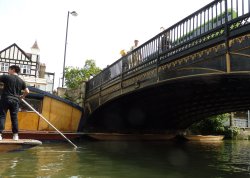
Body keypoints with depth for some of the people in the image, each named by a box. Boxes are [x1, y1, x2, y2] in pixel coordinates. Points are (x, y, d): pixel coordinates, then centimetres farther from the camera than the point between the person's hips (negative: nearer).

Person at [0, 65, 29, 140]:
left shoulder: (6, 77, -2)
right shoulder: (21, 81, 9)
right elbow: (27, 91, 7)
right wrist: (22, 96, 25)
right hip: (15, 101, 3)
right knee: (14, 118, 7)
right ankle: (15, 135, 7)